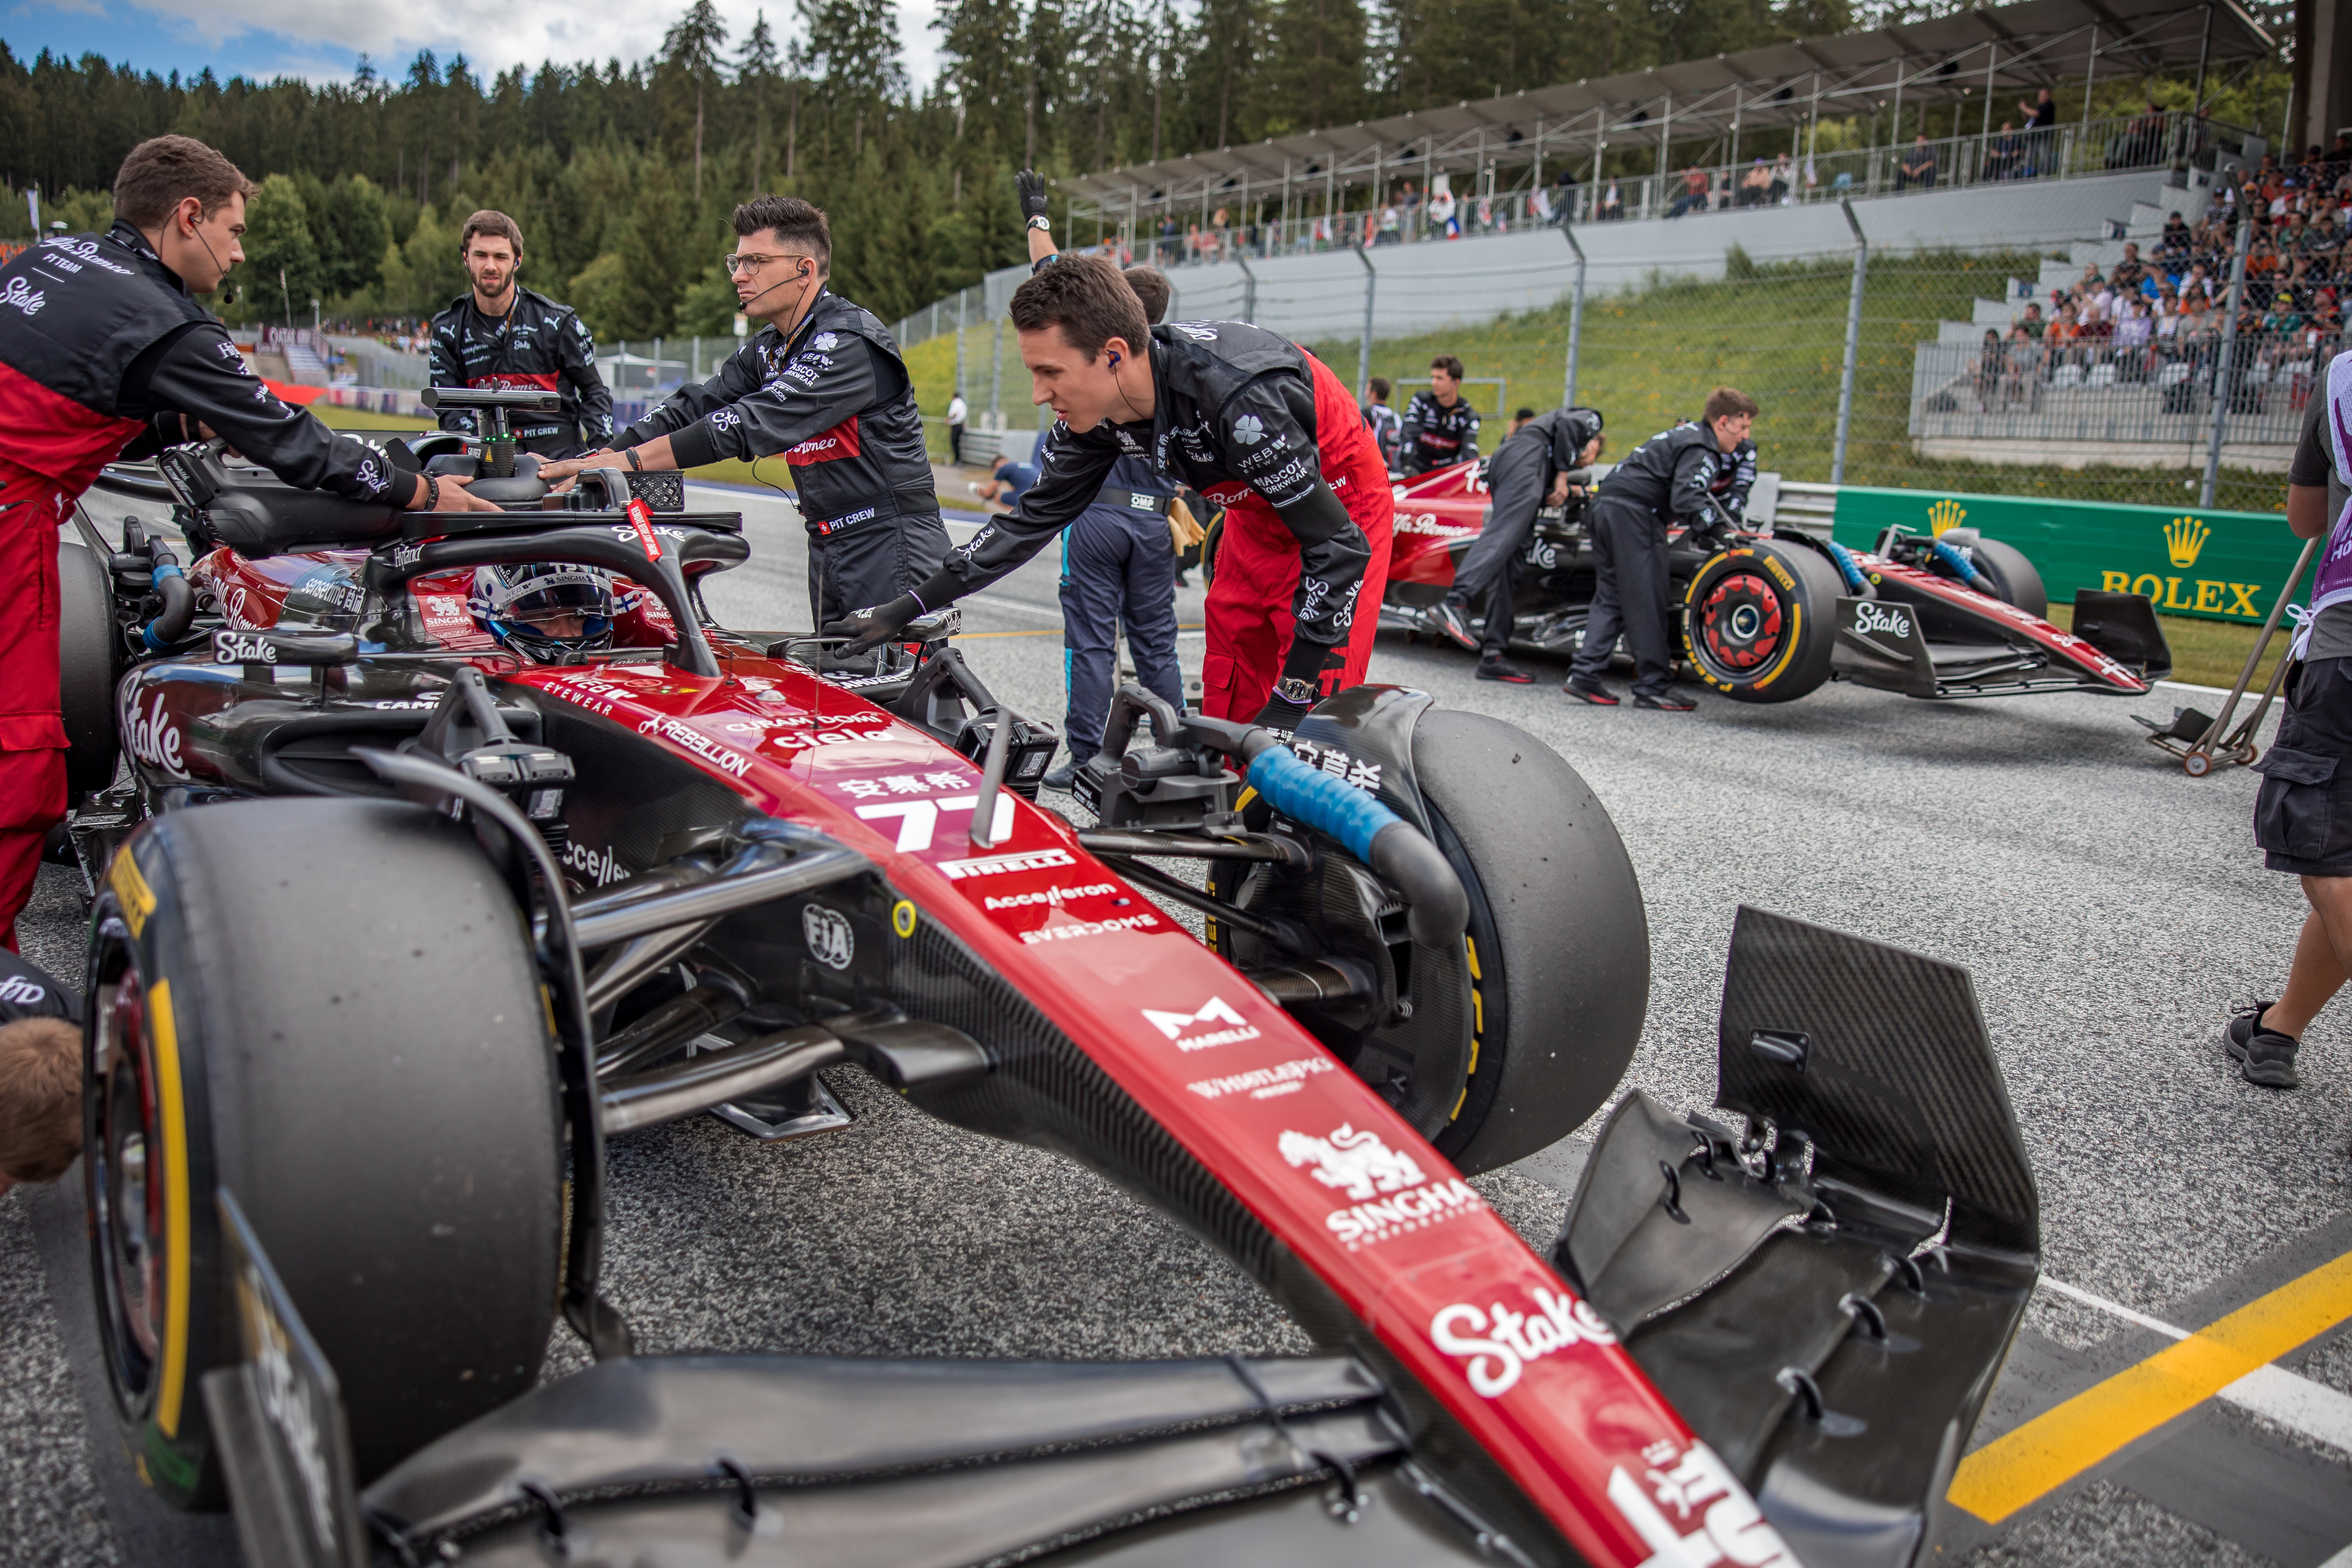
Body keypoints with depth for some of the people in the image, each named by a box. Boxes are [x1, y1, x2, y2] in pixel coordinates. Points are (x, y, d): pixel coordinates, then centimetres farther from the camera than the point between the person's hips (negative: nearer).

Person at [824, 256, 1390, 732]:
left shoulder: (1239, 399, -38)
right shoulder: (1097, 413, -15)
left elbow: (1340, 547, -33)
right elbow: (1035, 519, -1)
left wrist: (1295, 696, -32)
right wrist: (904, 610, -4)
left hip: (1342, 506, -7)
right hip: (1259, 514, 7)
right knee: (1225, 709, 6)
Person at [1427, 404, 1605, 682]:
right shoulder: (1589, 419, 23)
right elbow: (1567, 425, -2)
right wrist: (1562, 474, -4)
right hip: (1527, 455, -8)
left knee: (1511, 559, 0)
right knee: (1505, 533, -26)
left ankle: (1493, 655, -7)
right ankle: (1455, 602, -48)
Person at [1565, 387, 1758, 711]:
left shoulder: (1689, 434, 22)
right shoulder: (1701, 450, -7)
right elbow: (1687, 501, -22)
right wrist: (1719, 532, -22)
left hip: (1606, 505, 10)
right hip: (1635, 513, -10)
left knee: (1610, 598, 8)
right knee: (1646, 601, -6)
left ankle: (1584, 675, 1)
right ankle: (1654, 686, -3)